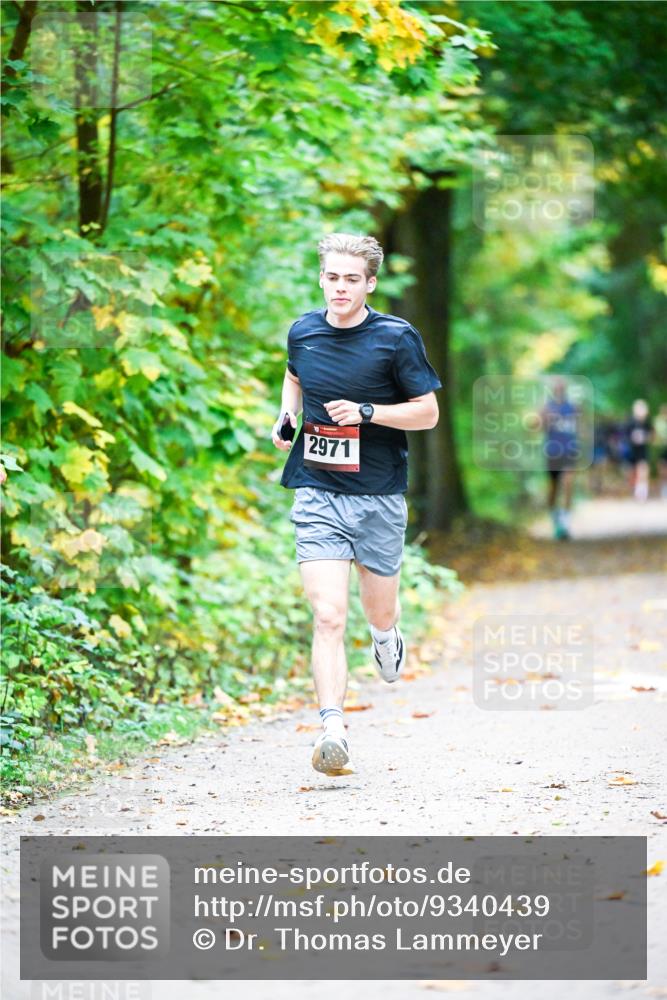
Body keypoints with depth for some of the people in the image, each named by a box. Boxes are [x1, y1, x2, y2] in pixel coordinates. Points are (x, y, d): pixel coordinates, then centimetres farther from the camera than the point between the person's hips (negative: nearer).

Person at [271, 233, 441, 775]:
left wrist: (366, 413, -17)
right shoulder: (303, 331, 4)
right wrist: (287, 416, 7)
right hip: (317, 493, 1)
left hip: (379, 496, -1)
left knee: (379, 611, 14)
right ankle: (333, 731, -17)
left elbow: (428, 412, -3)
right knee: (328, 615, -13)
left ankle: (386, 636, 53)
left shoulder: (396, 337, -7)